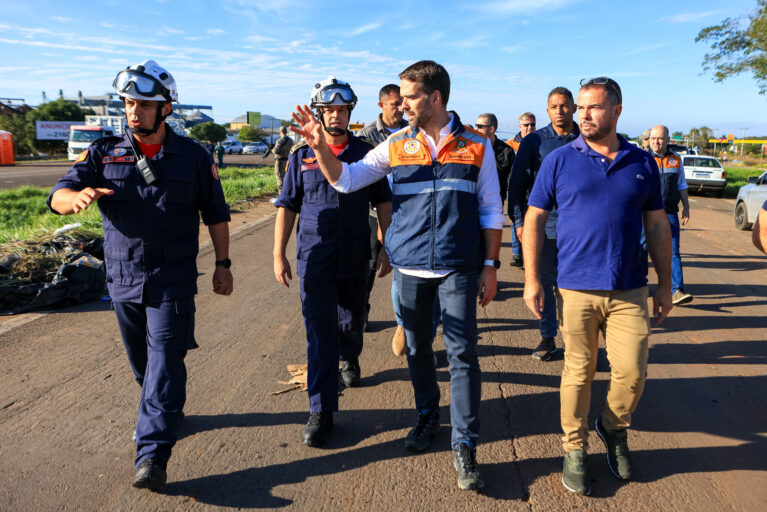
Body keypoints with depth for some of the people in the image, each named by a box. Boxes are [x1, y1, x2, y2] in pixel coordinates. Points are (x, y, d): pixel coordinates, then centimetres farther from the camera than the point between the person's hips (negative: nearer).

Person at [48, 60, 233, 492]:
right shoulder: (104, 153, 4)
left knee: (165, 360, -8)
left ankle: (153, 456, -6)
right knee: (140, 359, 17)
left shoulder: (193, 156, 1)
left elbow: (216, 212, 6)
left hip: (173, 281, -3)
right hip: (123, 278, 4)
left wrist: (223, 264, 3)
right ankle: (170, 410, 42)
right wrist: (76, 197, -30)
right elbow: (57, 197, -5)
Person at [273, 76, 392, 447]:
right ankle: (321, 411, 3)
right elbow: (287, 207, 5)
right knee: (319, 331, -4)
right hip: (314, 256, -1)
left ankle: (349, 361, 50)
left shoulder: (366, 153, 4)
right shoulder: (302, 155, 4)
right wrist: (278, 254, 0)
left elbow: (383, 203, 6)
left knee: (352, 322, 16)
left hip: (355, 256, 1)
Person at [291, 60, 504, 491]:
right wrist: (320, 145, -13)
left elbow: (491, 211, 3)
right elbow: (345, 179, 3)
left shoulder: (476, 146, 1)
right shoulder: (397, 145, 5)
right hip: (410, 266, 3)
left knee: (462, 354, -2)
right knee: (417, 349, 14)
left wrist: (491, 266, -1)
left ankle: (465, 447, 9)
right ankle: (427, 416, 36)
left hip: (459, 267, -2)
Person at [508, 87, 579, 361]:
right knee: (543, 282, 7)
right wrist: (519, 221, -5)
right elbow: (517, 183, 3)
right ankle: (547, 337, 20)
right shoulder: (533, 141, 3)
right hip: (542, 224, 0)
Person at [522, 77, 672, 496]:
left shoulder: (642, 163, 7)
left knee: (632, 372, 3)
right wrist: (532, 280, -5)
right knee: (579, 372, 6)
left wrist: (664, 284, 10)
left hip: (630, 291, 2)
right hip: (576, 289, -2)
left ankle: (614, 429, 33)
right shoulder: (559, 160, 0)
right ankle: (575, 450, 25)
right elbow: (534, 220, 1)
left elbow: (657, 225, 12)